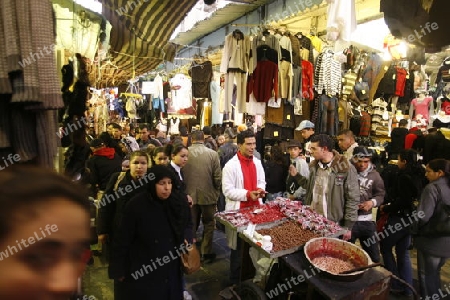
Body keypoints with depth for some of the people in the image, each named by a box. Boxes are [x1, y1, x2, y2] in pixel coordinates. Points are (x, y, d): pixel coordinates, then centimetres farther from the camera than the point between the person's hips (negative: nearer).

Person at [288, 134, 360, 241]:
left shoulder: (346, 169, -15)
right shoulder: (314, 166, 4)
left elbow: (352, 199, -12)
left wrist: (348, 226, -11)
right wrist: (297, 175, 7)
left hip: (333, 224, -5)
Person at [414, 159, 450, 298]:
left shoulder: (433, 187, -19)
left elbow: (423, 215, -24)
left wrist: (413, 226, -6)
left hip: (431, 240, -7)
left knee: (426, 275, 9)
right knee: (435, 273, 24)